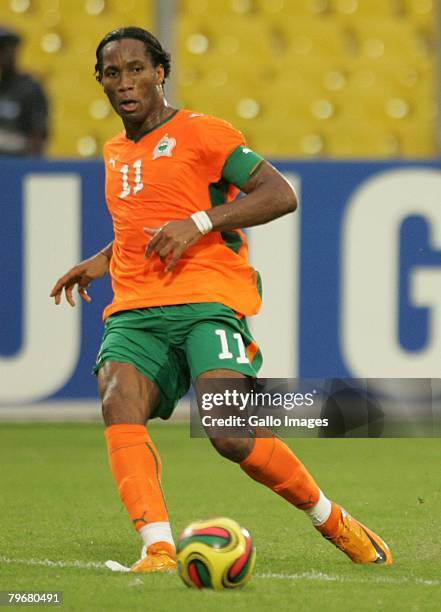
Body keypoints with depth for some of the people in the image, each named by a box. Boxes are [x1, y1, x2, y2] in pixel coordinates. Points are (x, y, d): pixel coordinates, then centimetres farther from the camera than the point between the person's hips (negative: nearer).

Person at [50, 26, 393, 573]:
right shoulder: (115, 153, 25)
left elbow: (280, 195, -6)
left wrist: (199, 222, -15)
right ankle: (158, 550, -36)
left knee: (232, 435, -22)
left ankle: (332, 521, 2)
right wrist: (100, 261, 26)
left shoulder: (199, 133, 2)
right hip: (136, 310, 6)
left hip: (208, 301, -6)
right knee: (119, 404, -27)